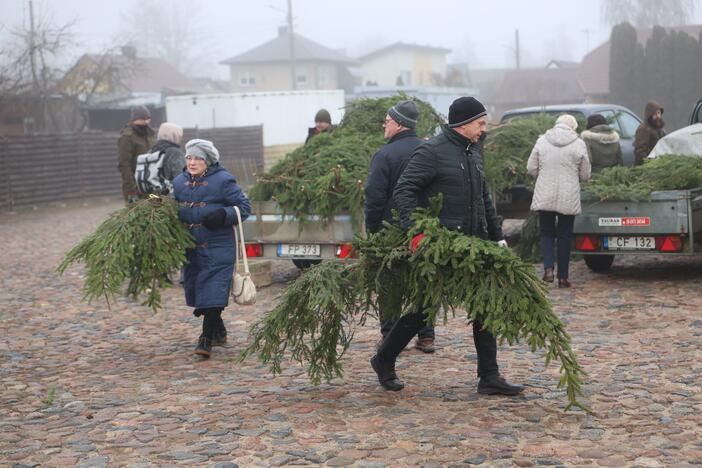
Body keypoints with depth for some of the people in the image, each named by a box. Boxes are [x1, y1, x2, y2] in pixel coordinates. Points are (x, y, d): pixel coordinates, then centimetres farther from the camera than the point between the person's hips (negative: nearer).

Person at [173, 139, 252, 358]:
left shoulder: (222, 180, -6)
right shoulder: (179, 182, 11)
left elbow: (244, 206, -3)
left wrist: (223, 215, -19)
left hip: (217, 247, -6)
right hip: (190, 247, 6)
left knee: (212, 291, -12)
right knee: (196, 289, 13)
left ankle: (207, 339, -11)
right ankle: (219, 332, 31)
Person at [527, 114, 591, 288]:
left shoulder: (542, 140, 0)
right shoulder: (579, 144, -3)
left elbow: (531, 168, 1)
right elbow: (585, 175, 2)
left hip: (544, 197, 1)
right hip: (569, 199, -1)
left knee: (547, 233, 14)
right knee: (564, 236, 9)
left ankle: (548, 268, -6)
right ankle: (563, 277, 11)